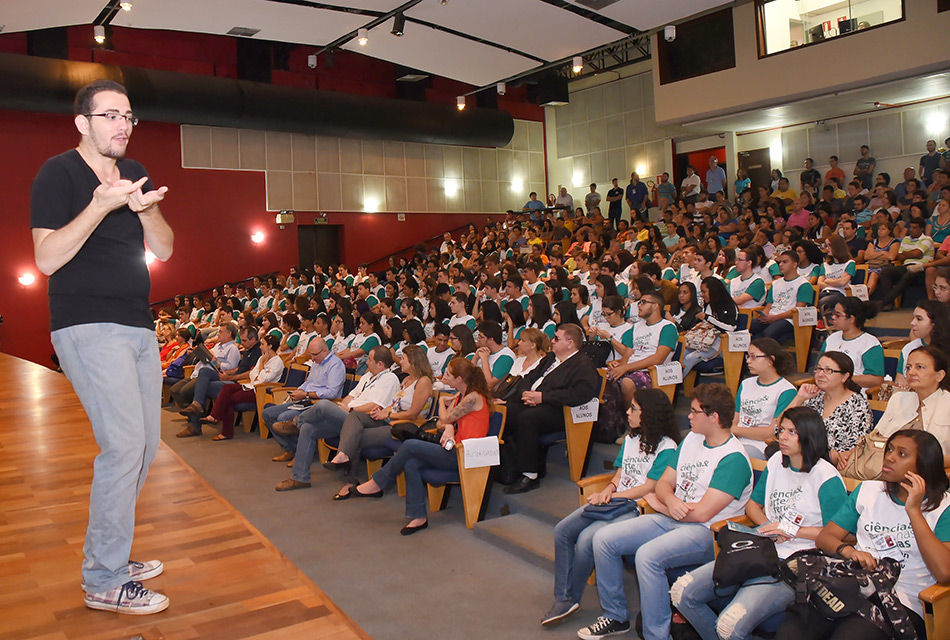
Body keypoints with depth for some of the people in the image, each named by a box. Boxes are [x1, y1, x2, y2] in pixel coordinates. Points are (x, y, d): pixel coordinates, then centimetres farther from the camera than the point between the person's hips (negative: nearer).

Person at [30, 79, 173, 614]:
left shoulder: (134, 173, 14)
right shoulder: (59, 173, -5)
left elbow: (165, 249, 8)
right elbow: (48, 259, -14)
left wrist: (145, 208, -11)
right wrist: (101, 204, -22)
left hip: (138, 326, 8)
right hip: (88, 326, -8)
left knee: (145, 445, 11)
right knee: (124, 444, -15)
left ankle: (109, 556, 27)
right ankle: (104, 583, -1)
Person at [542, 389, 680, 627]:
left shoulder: (666, 448, -10)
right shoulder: (630, 438, 15)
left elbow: (649, 488, -13)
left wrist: (613, 496, -12)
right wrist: (608, 490, -6)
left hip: (637, 508, -8)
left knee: (586, 539, -26)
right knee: (562, 530, -8)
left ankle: (570, 598, -5)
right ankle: (562, 598, -3)